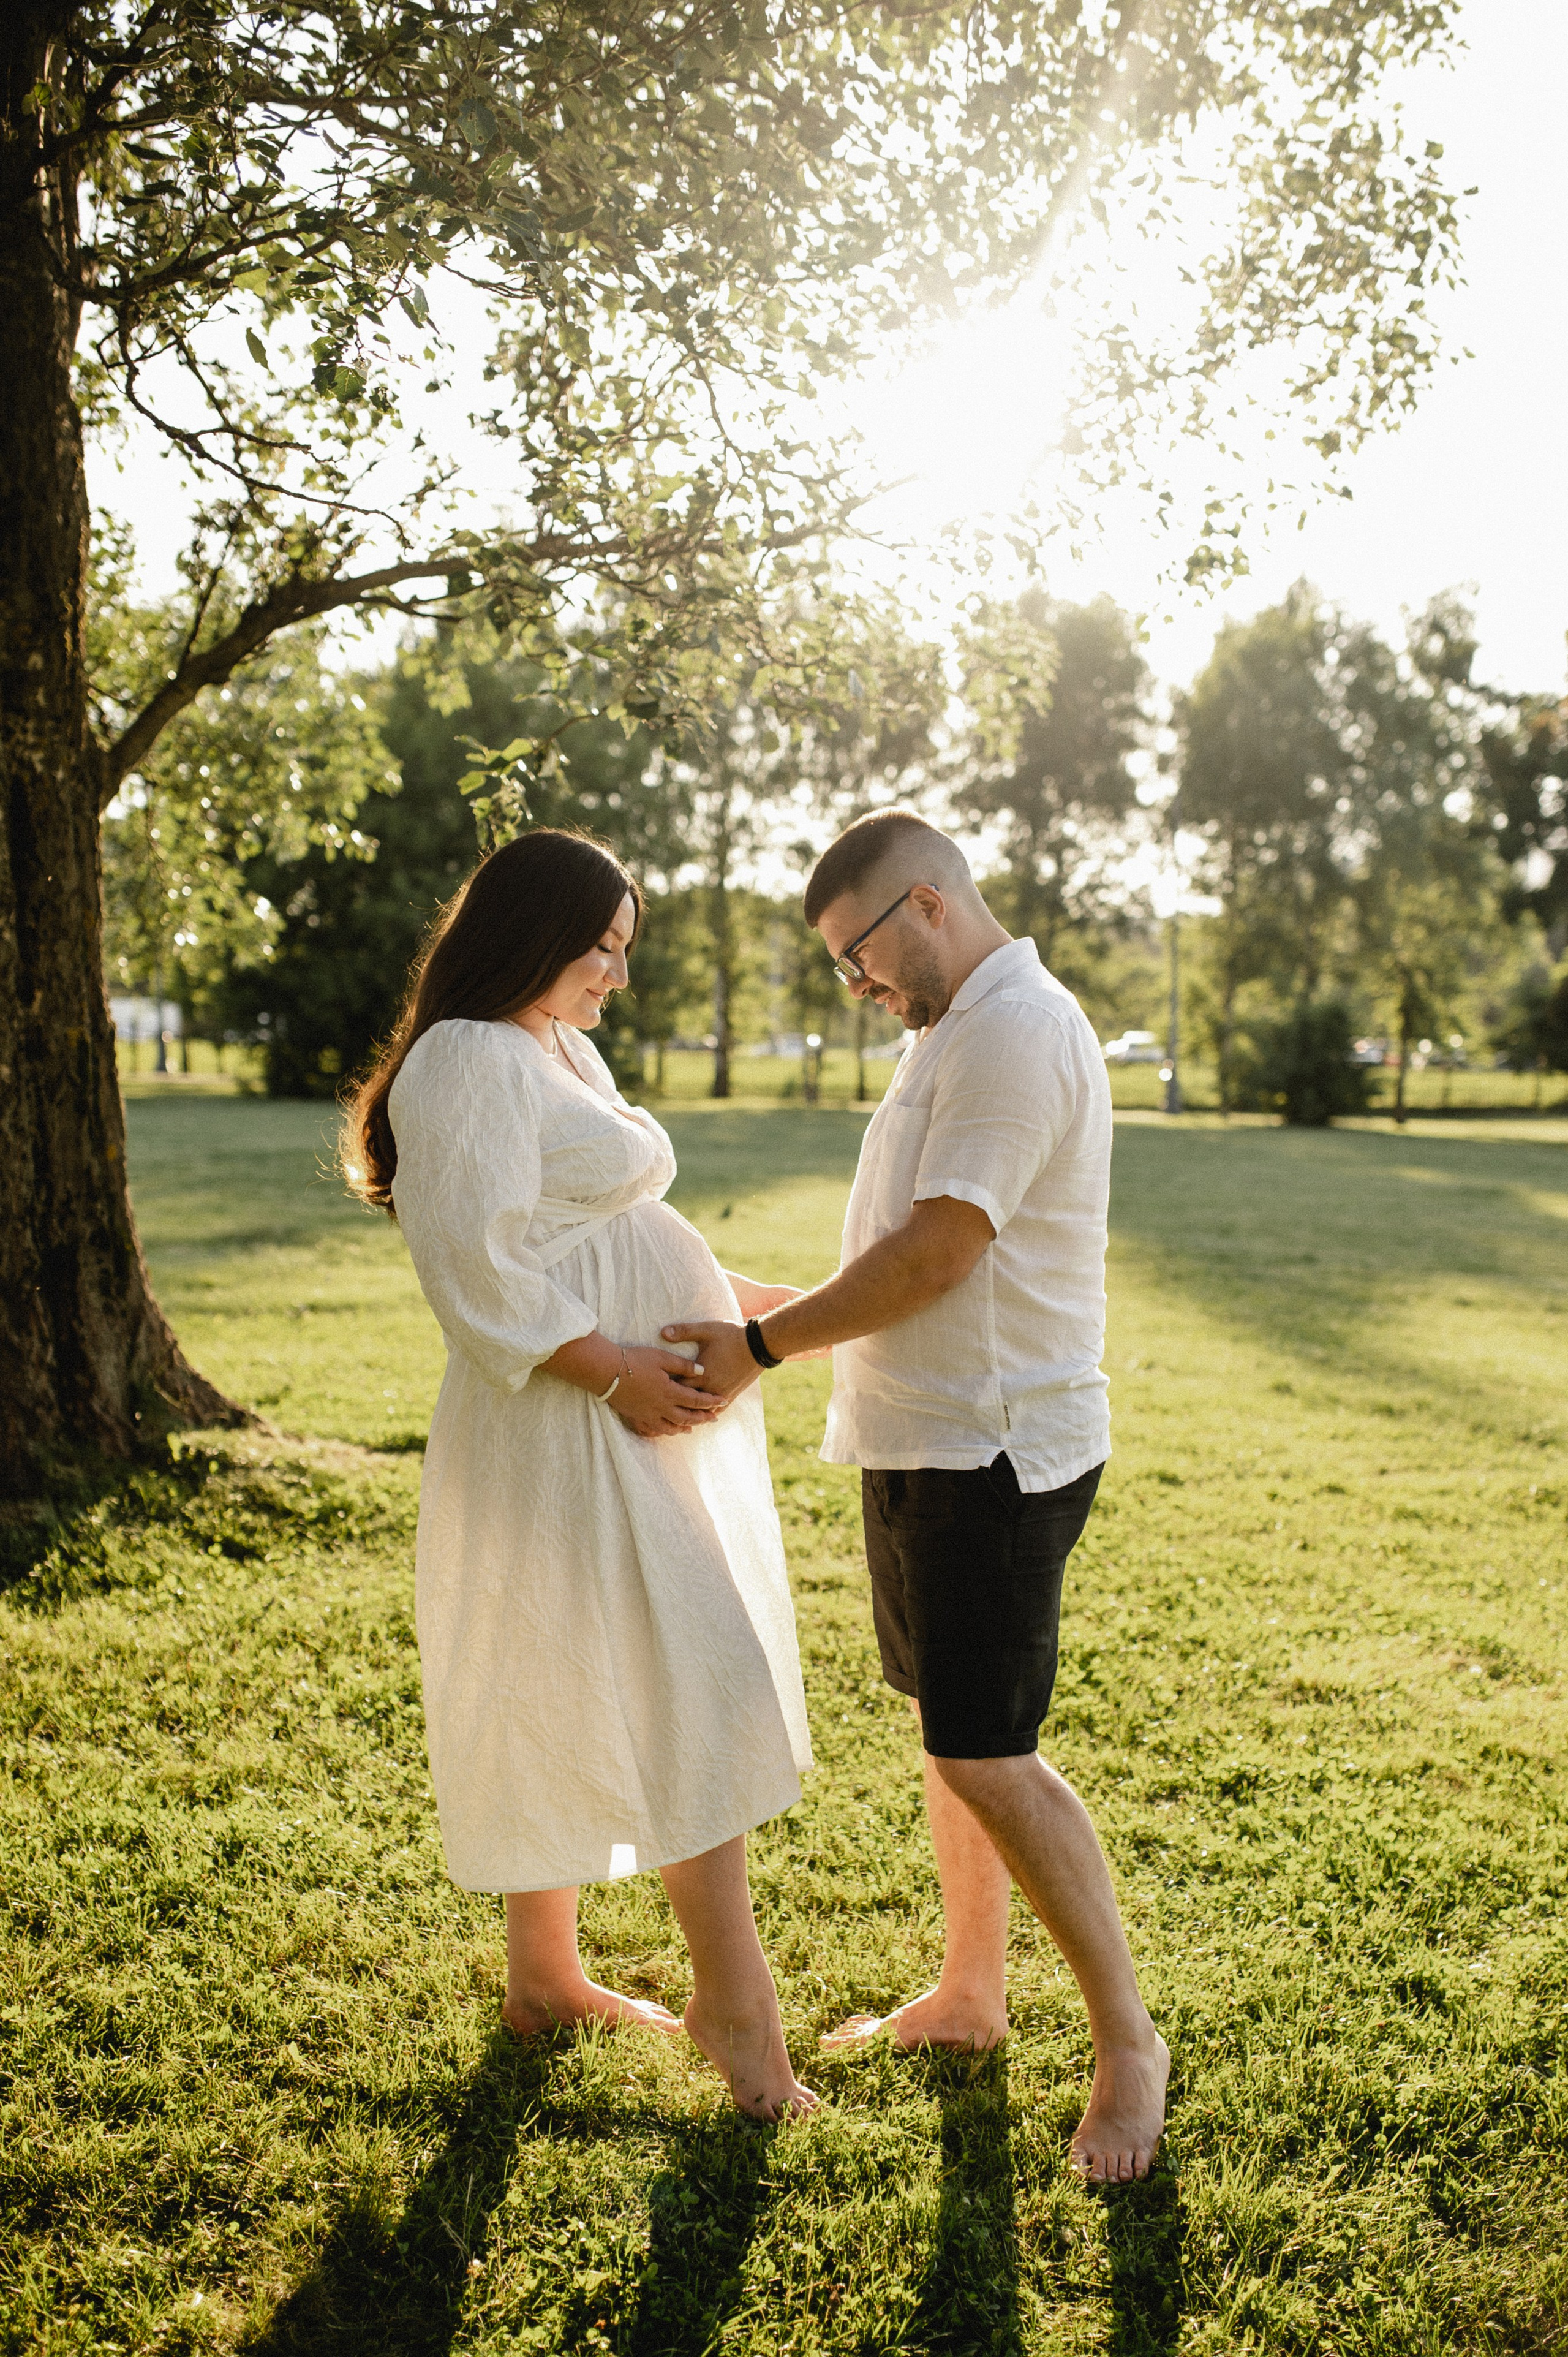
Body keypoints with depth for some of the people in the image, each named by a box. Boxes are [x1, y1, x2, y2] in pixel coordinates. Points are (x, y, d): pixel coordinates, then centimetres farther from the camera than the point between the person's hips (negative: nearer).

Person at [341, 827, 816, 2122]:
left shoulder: (568, 1051, 17)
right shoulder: (467, 1064, -15)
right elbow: (482, 1274, -21)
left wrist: (737, 1295, 17)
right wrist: (617, 1368, -22)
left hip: (650, 1415, 10)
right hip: (575, 1425, -10)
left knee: (572, 1707, 16)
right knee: (697, 1691, -8)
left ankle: (546, 1977, 28)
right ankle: (736, 1997, 3)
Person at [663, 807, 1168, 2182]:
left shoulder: (1017, 1030, -17)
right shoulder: (962, 1033, 16)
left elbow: (938, 1252, -22)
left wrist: (764, 1345, -14)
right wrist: (776, 1328, 14)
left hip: (993, 1450, -10)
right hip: (930, 1439, 10)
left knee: (988, 1757, -6)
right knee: (949, 1733, 17)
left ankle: (1129, 2039, 9)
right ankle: (971, 1994, 32)